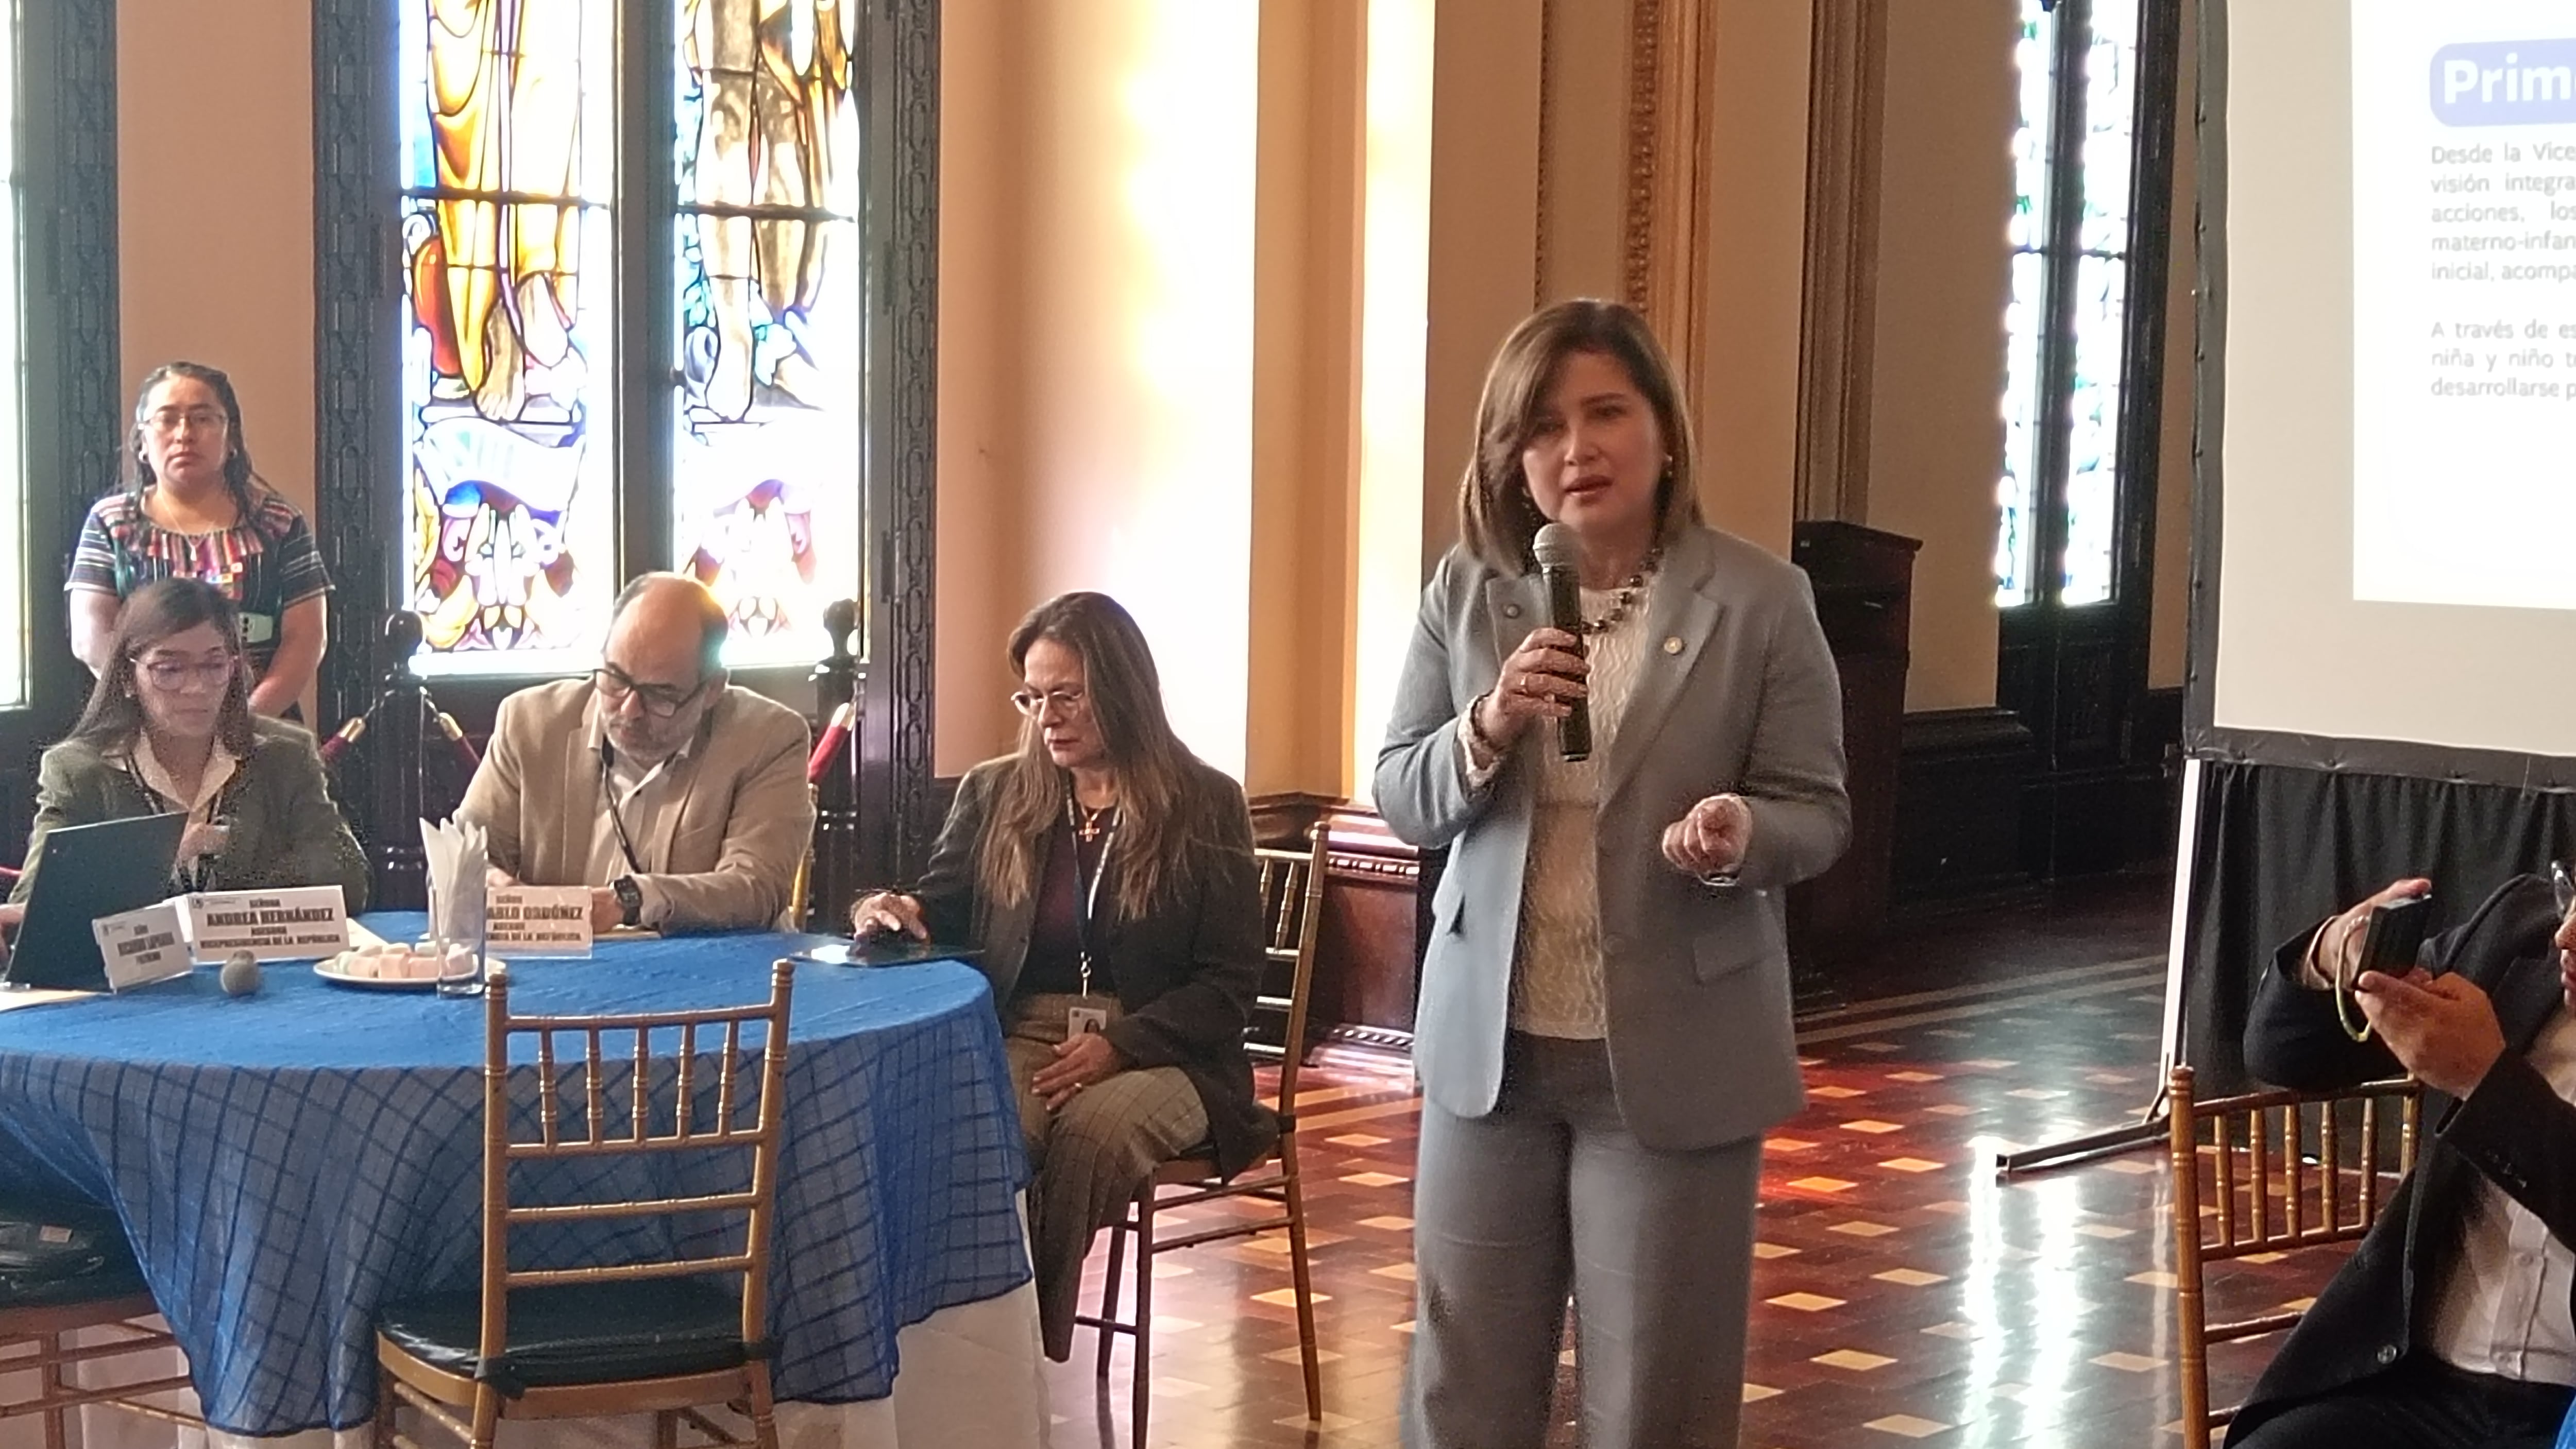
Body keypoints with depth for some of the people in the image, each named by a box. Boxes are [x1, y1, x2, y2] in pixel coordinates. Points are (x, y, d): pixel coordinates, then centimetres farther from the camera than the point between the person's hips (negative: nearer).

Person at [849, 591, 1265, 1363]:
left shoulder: (1206, 806, 4)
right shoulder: (994, 794, 13)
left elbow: (1231, 980, 0)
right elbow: (945, 915, 19)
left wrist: (1120, 1044, -15)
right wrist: (904, 914, -8)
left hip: (1157, 1055, -2)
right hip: (1021, 1039, 2)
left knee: (1091, 1129, -36)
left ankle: (1044, 1349, -21)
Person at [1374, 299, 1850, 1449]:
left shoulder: (1760, 600, -7)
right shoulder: (1467, 590, 0)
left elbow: (1817, 811, -4)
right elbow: (1399, 798, 2)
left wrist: (1740, 834, -26)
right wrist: (1489, 727, -18)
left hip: (1675, 1054, -3)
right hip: (1489, 1041, 3)